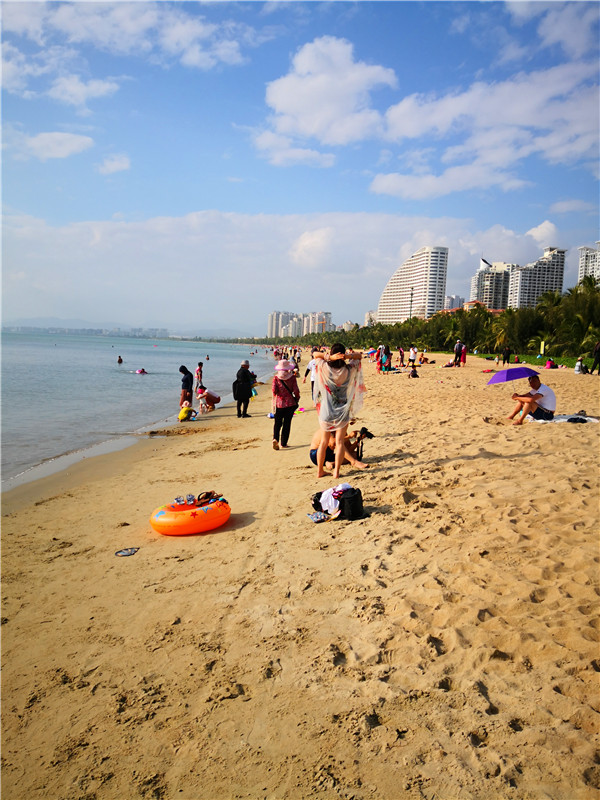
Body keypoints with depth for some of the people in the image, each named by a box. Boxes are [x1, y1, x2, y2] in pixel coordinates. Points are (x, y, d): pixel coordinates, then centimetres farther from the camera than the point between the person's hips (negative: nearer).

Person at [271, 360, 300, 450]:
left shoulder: (276, 378, -6)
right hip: (290, 403, -1)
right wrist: (297, 398, 9)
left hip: (279, 403, 1)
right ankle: (283, 443, 10)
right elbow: (296, 391, -9)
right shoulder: (292, 377, -8)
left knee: (277, 422, 11)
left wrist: (274, 398, 8)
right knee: (287, 423, 8)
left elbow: (274, 390, -12)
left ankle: (275, 438, -13)